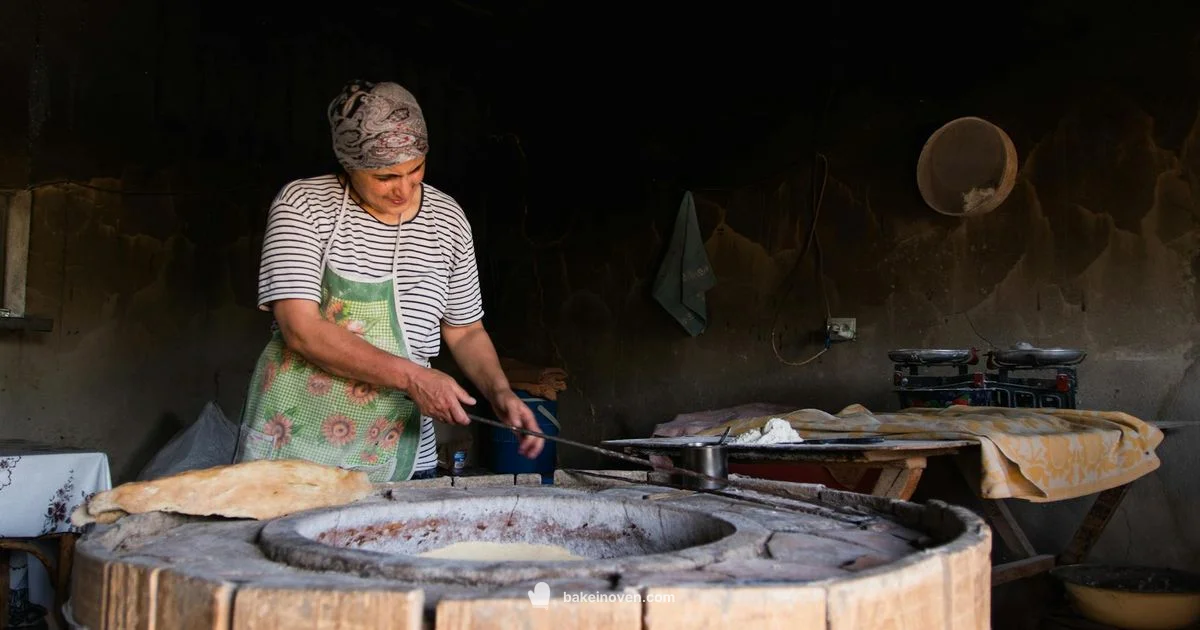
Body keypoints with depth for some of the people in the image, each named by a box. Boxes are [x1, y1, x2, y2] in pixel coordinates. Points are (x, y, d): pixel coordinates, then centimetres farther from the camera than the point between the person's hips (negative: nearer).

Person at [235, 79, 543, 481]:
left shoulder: (447, 218, 1)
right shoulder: (303, 204, -8)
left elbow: (466, 331, 11)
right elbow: (300, 327, -18)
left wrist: (500, 393, -7)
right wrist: (409, 377, -24)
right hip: (292, 444, -2)